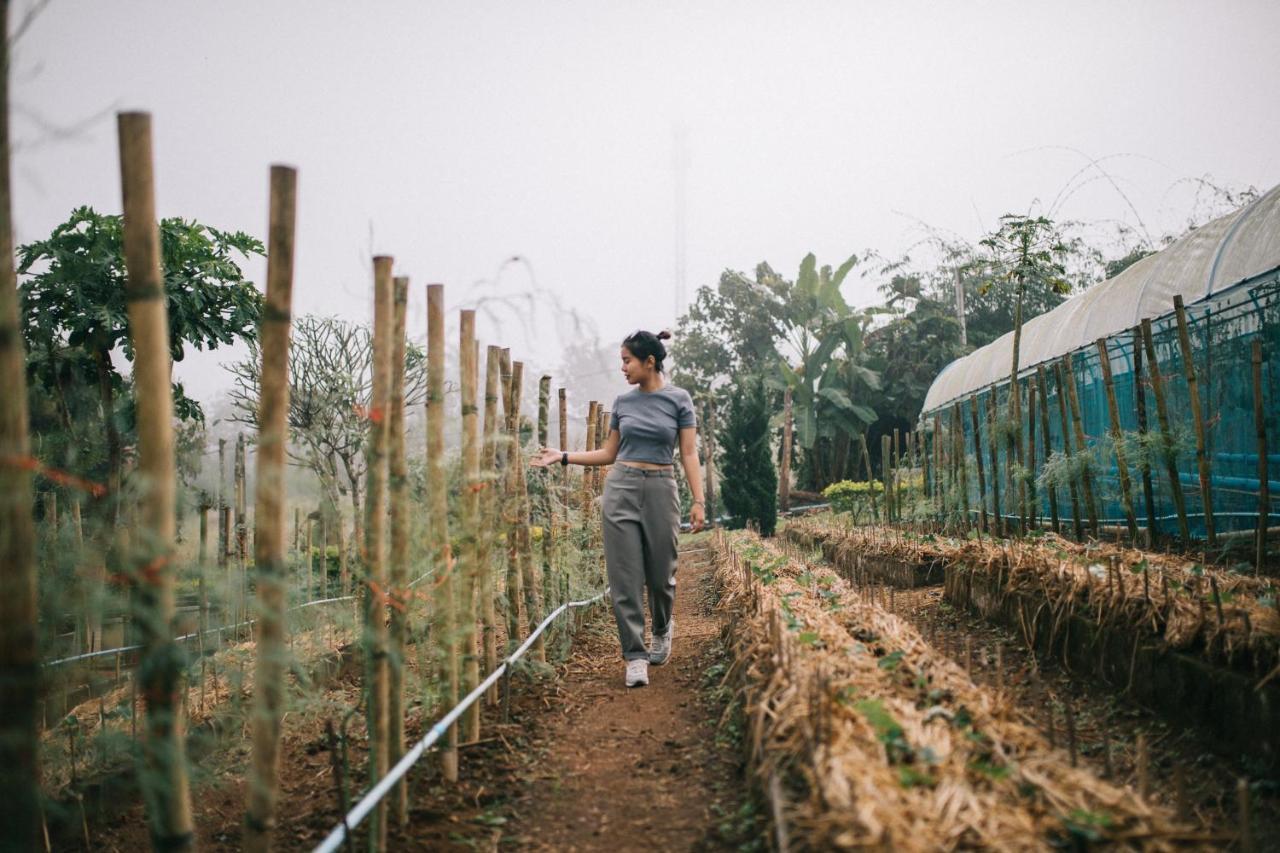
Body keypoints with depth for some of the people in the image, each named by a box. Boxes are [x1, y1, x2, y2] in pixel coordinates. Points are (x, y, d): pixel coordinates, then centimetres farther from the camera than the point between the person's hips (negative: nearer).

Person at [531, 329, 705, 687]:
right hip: (621, 488, 2)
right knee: (625, 576, -3)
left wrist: (698, 500, -10)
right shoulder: (623, 402, 8)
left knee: (660, 573, 7)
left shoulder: (678, 399, -1)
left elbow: (689, 454, -3)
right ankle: (635, 656, 3)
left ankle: (663, 629, 38)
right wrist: (563, 456, 8)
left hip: (660, 490, -2)